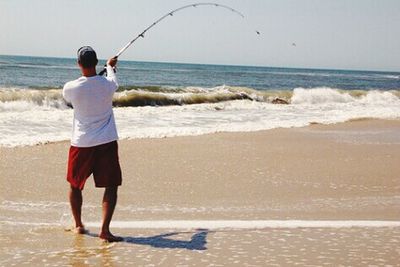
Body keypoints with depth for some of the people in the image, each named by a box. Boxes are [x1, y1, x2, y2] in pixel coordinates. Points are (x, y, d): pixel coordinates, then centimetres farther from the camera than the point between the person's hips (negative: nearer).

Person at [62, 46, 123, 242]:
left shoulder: (70, 88, -9)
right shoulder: (107, 84, -7)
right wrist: (110, 66, 43)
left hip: (81, 144, 1)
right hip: (106, 143, -1)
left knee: (75, 185, 19)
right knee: (111, 186, 2)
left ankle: (78, 225, 28)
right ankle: (105, 229, -9)